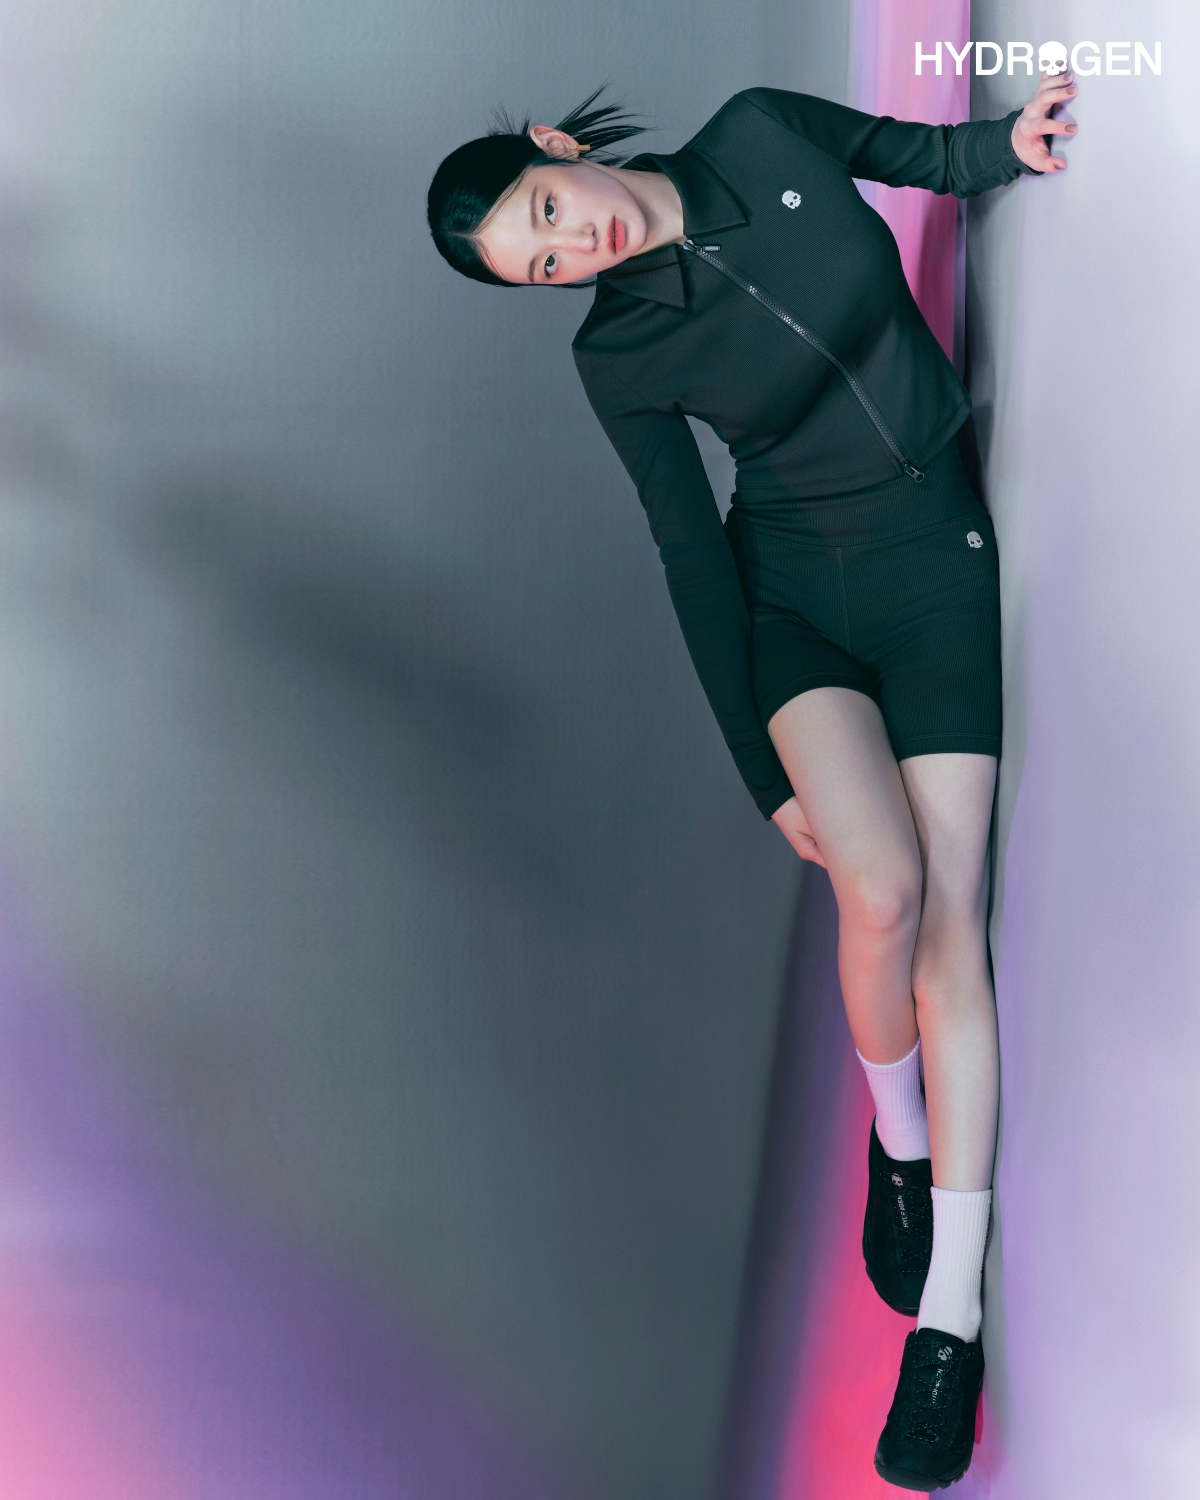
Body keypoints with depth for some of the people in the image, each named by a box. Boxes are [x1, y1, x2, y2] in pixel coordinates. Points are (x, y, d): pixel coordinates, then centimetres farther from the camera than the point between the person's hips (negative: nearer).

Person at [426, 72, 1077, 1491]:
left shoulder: (757, 133, -5)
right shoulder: (619, 354, -9)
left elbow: (911, 150, 15)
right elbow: (693, 561, -7)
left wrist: (1012, 141, -5)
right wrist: (769, 776, -6)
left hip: (938, 565, 2)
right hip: (792, 586, -1)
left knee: (951, 924, -7)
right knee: (881, 890, -23)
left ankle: (952, 1318, -2)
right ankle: (900, 1144, 11)